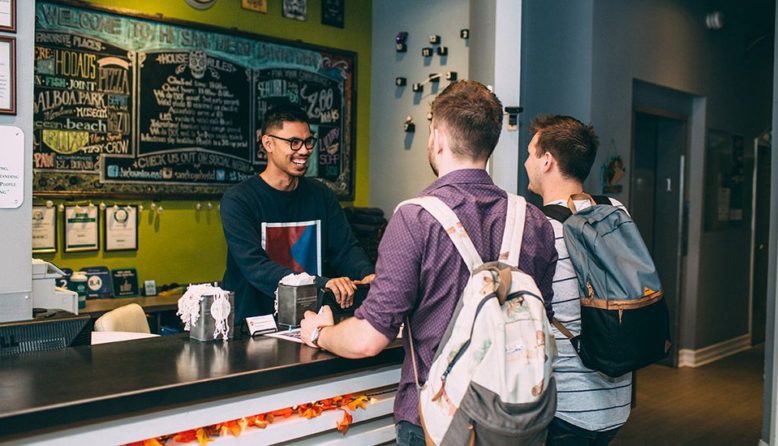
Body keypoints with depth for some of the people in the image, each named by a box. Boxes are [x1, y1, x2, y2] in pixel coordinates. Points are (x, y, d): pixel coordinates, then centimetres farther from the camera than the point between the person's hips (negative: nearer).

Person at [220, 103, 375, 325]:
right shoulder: (238, 200, -9)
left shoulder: (321, 195, 9)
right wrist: (322, 283, -33)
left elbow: (345, 248, 5)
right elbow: (255, 267, -20)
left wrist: (367, 274, -19)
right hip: (252, 322, -4)